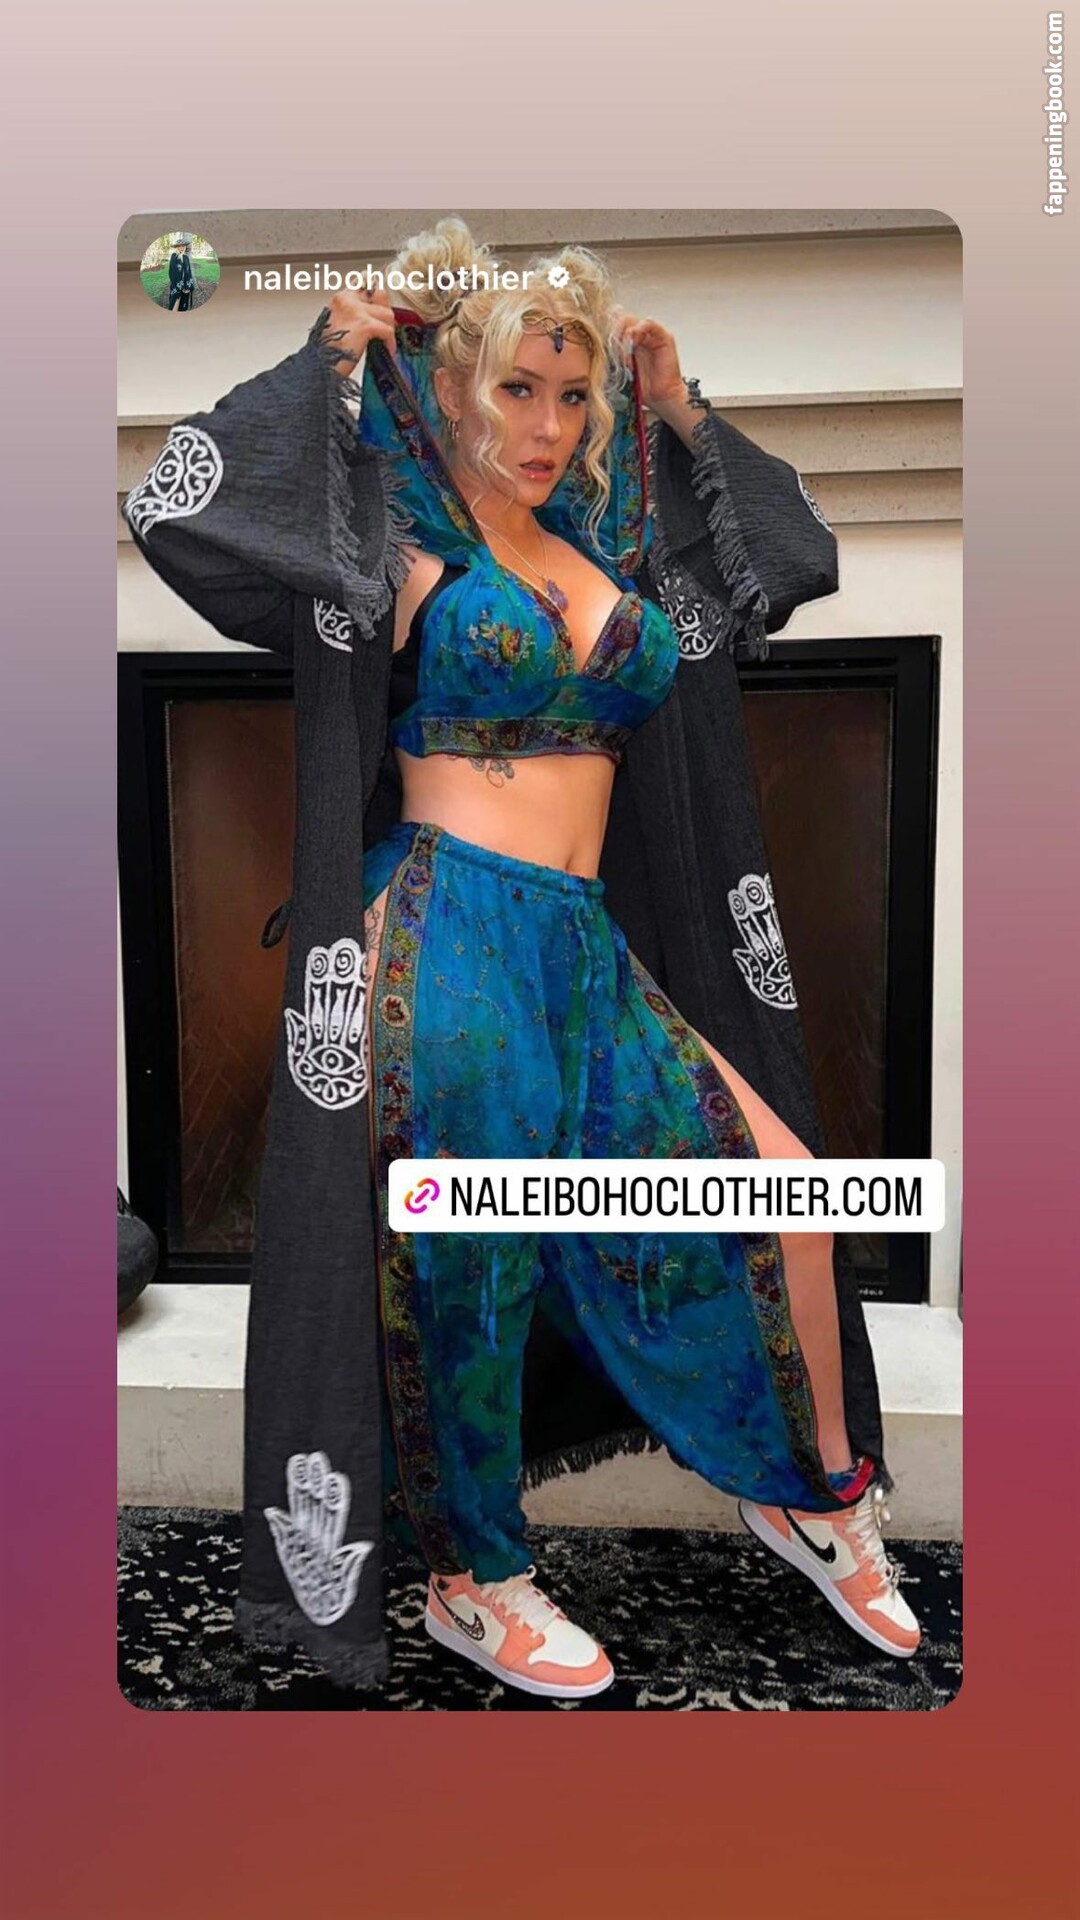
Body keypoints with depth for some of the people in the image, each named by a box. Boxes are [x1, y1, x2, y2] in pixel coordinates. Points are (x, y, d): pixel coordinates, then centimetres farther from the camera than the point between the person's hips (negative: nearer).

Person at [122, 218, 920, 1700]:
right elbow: (176, 507, -10)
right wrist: (333, 356, -3)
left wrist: (680, 416, 22)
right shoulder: (403, 547, 1)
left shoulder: (603, 536, 17)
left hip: (586, 949, 7)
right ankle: (474, 1583, 26)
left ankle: (816, 1495, 29)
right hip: (448, 943, -6)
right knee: (469, 1273, 0)